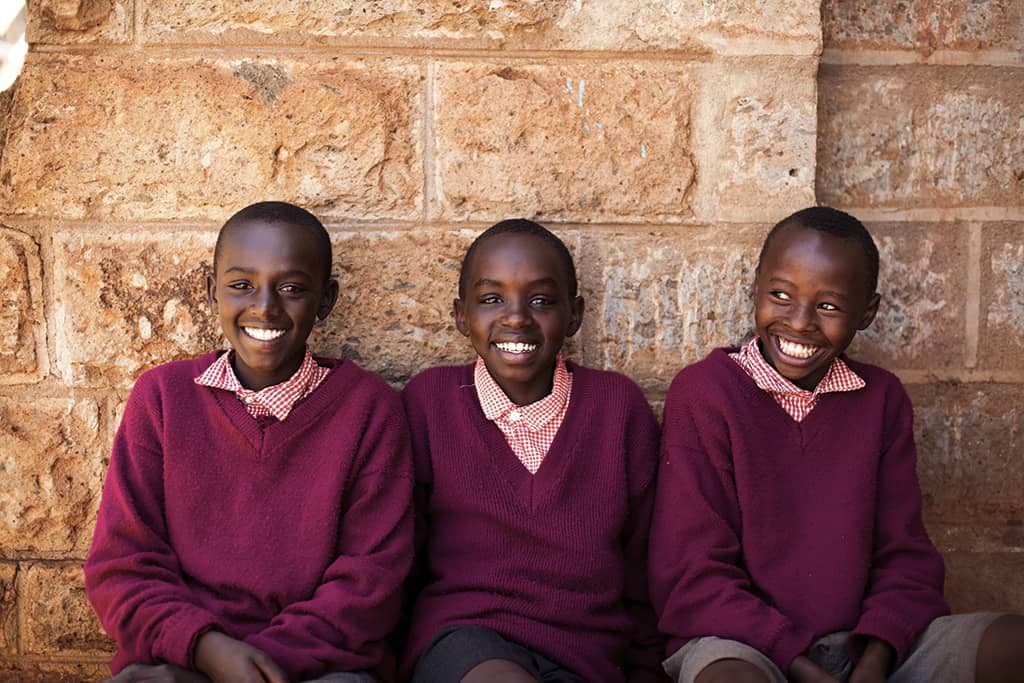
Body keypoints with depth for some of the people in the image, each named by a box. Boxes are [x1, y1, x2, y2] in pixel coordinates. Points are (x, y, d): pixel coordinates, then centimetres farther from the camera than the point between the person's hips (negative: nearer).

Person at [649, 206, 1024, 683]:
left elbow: (904, 556, 6)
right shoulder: (704, 392, -7)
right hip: (742, 643, -5)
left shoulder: (882, 398, 7)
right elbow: (692, 577, -9)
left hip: (865, 643, 6)